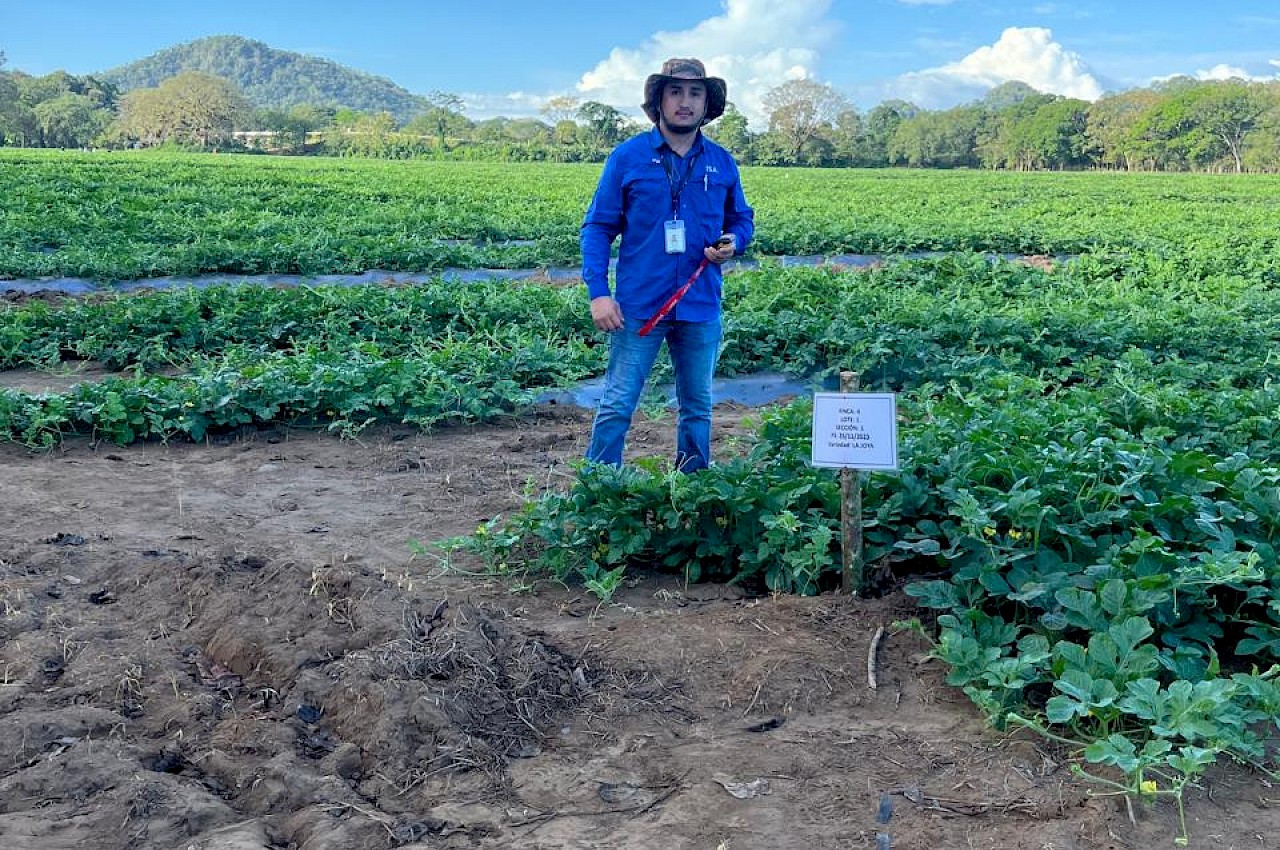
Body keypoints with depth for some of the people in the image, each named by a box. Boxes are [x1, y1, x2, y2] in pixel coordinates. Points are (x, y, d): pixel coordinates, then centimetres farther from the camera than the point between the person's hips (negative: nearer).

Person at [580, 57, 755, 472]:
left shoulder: (722, 163, 7)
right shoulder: (627, 157, -2)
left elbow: (742, 219, 19)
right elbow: (597, 227, -1)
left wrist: (732, 243, -6)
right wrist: (598, 293, -11)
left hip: (700, 307, 3)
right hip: (639, 305, -3)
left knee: (697, 407, 13)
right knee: (617, 406, -3)